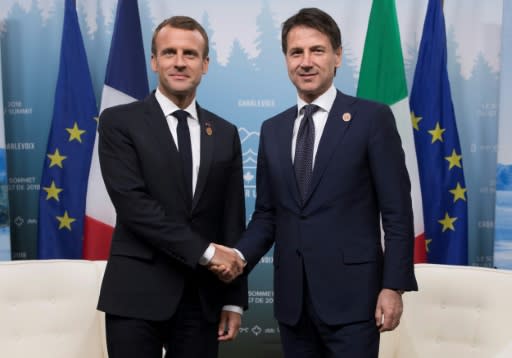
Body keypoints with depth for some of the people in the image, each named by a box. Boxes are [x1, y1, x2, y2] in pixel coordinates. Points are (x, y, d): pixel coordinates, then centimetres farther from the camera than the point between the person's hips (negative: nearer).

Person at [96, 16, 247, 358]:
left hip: (203, 297, 3)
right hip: (137, 295, -3)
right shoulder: (120, 122, -2)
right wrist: (205, 250, -15)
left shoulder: (225, 133, 9)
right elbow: (133, 204, -14)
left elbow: (233, 220, 8)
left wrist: (234, 299, 5)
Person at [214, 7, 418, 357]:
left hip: (351, 294, -4)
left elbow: (397, 211, -6)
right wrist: (240, 256, -5)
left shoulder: (373, 118, -3)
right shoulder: (272, 130, 11)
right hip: (291, 297, 5)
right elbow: (267, 214, 12)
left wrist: (394, 286, -11)